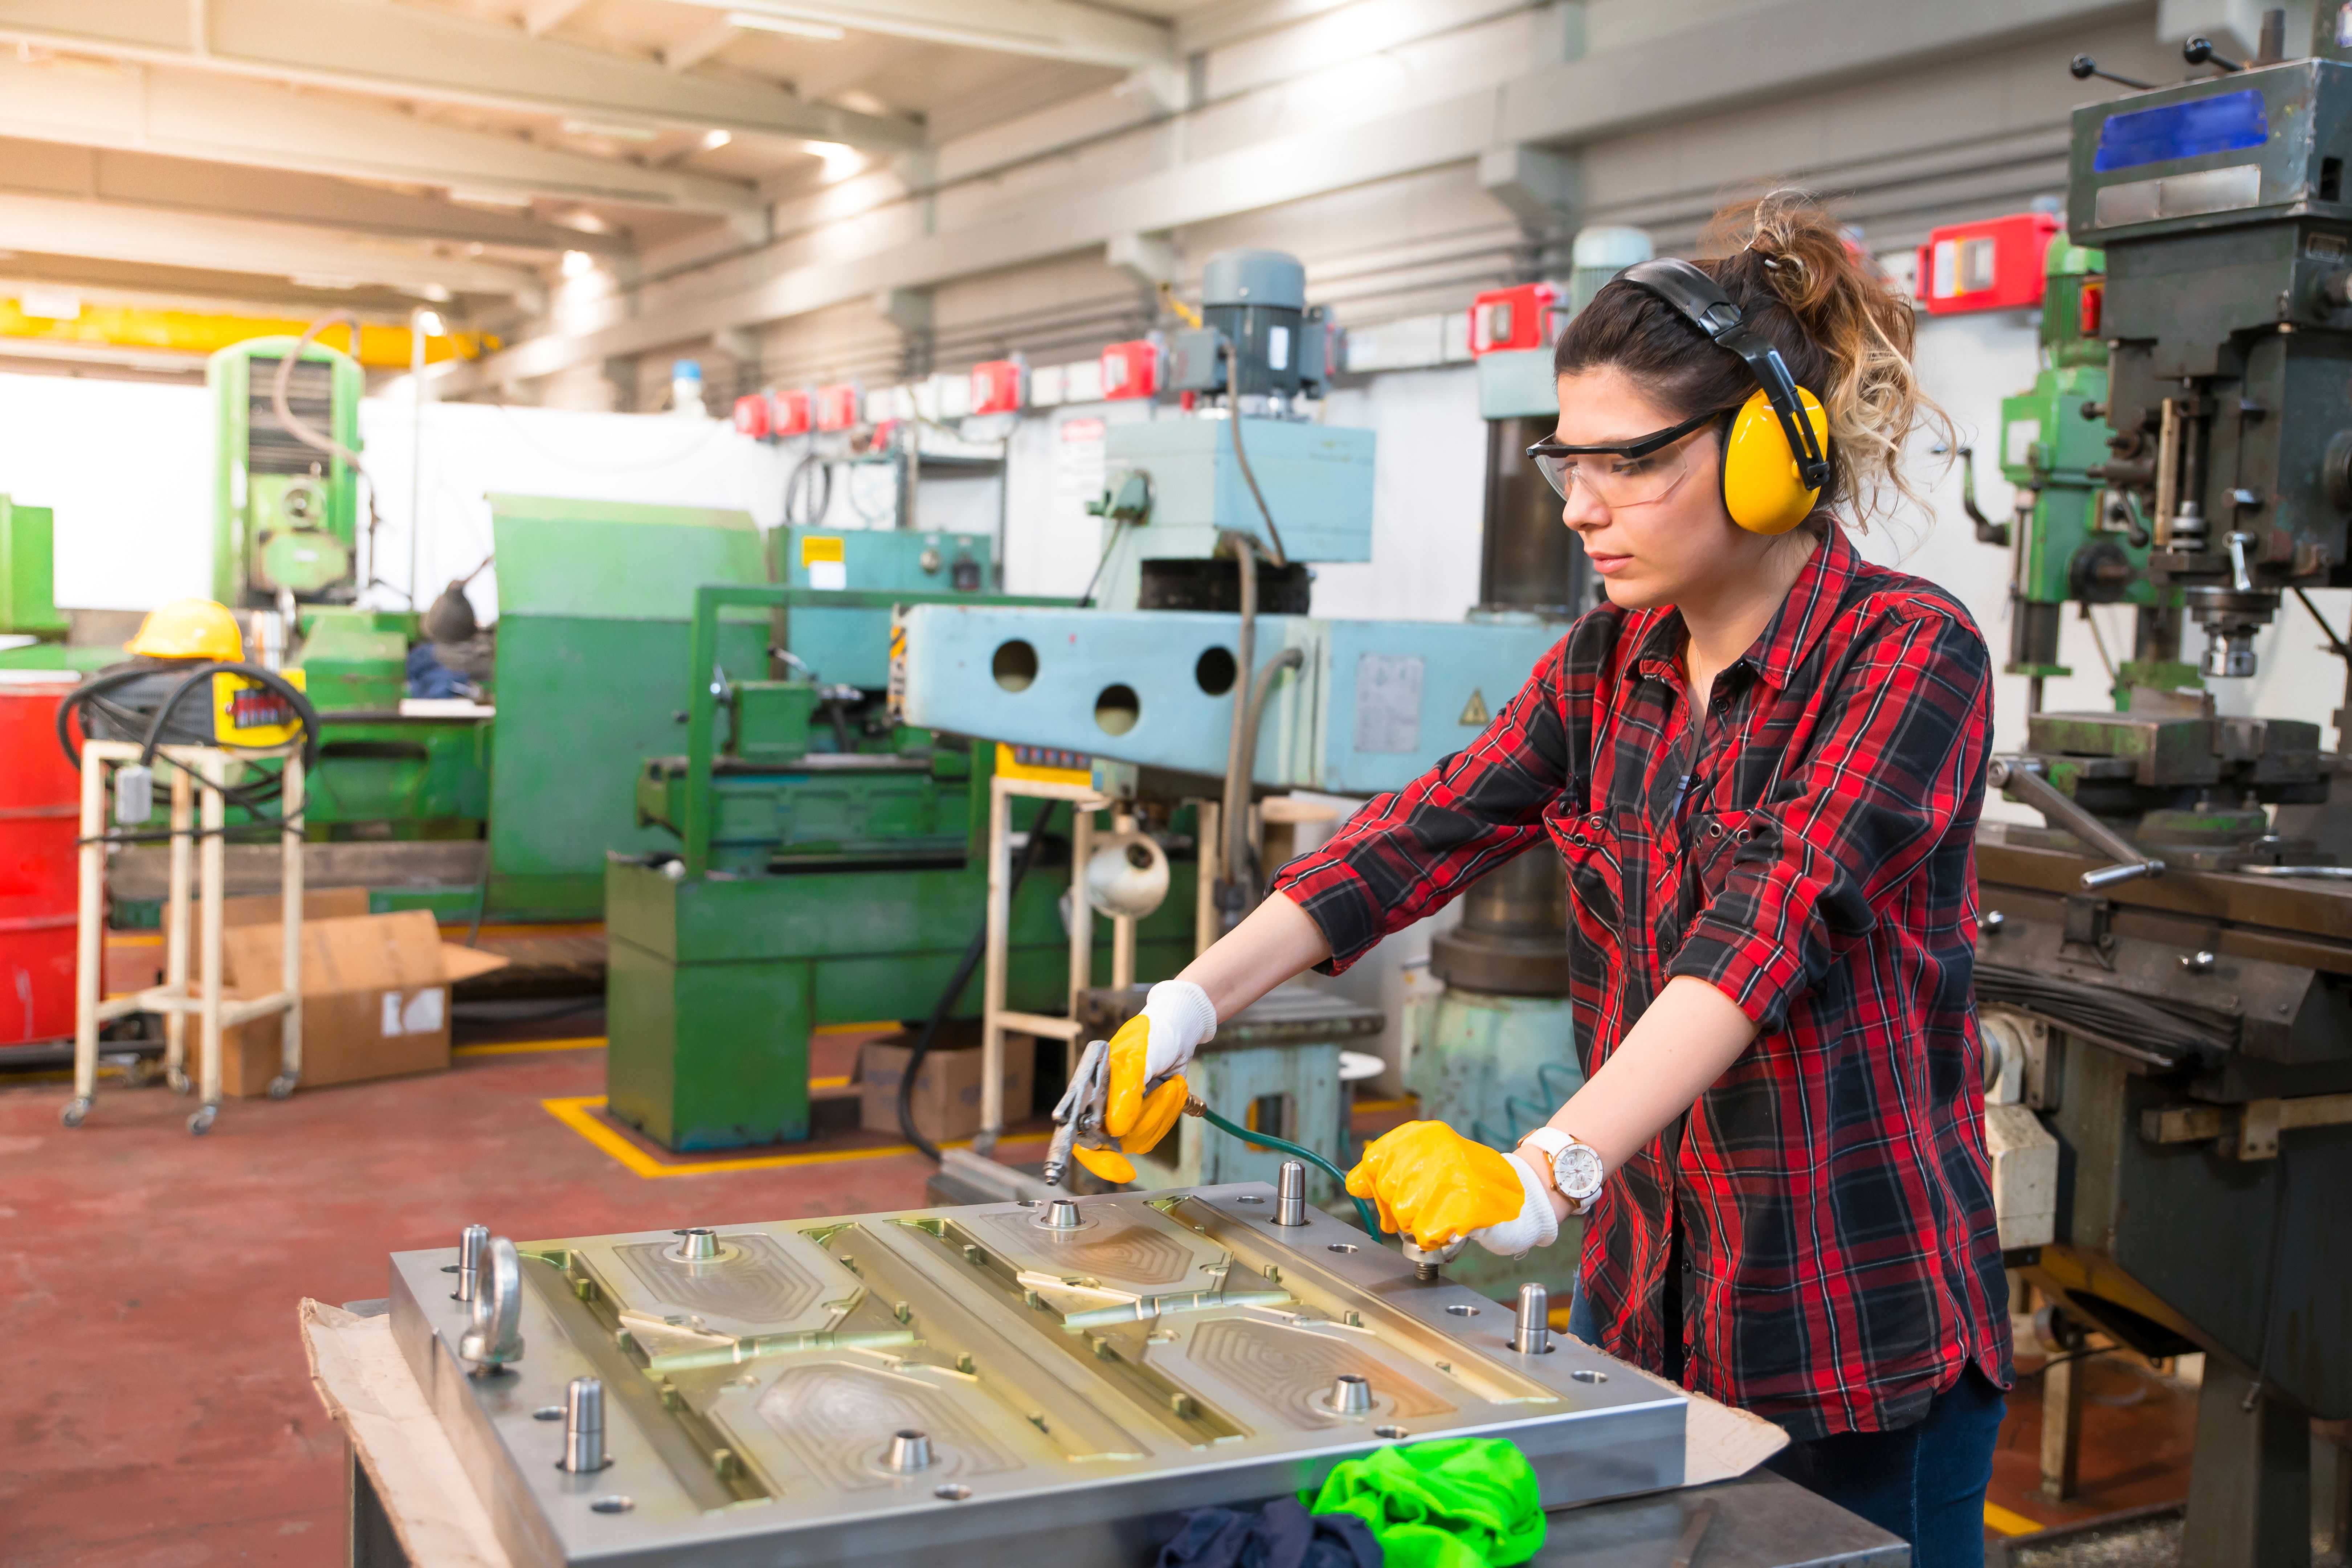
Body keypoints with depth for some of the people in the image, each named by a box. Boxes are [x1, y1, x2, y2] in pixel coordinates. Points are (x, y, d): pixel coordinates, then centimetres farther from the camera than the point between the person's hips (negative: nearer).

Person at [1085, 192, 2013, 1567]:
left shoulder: (1910, 654, -15)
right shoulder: (1610, 665, 6)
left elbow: (1770, 922, -28)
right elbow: (1413, 839, -2)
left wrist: (1547, 1172, -39)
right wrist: (1186, 1012, -13)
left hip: (1863, 1333, -5)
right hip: (1646, 1296, 5)